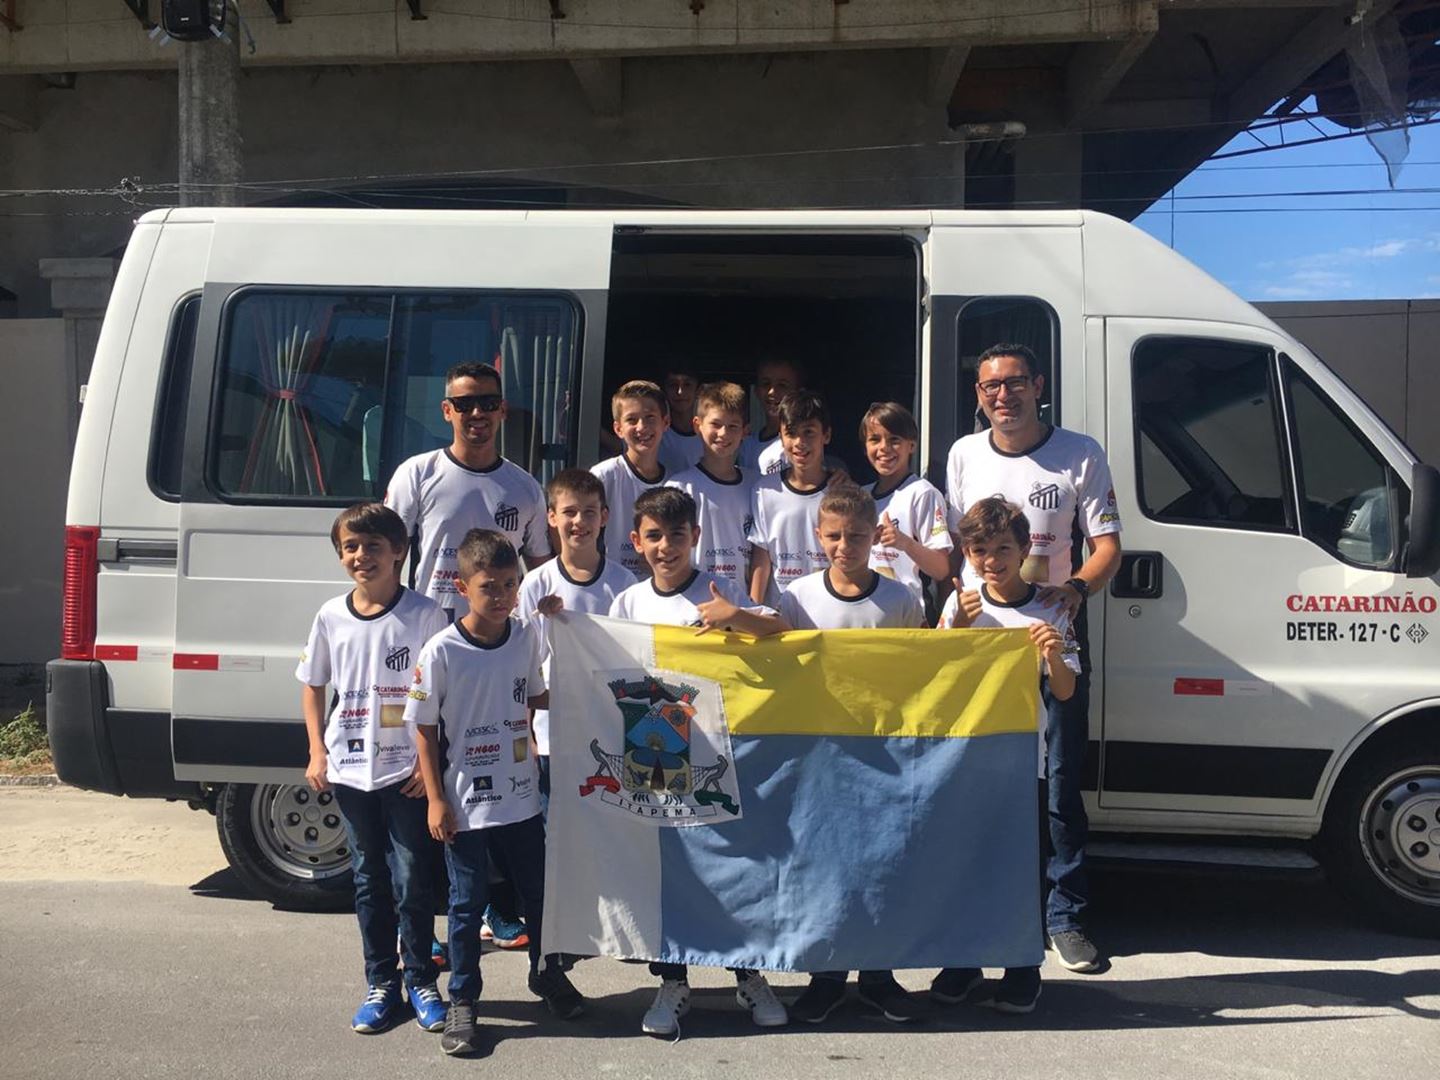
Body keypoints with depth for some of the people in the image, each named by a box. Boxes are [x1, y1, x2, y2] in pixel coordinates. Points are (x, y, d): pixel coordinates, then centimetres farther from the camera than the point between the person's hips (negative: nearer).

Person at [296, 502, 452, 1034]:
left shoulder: (425, 614, -9)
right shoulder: (331, 616, 2)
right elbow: (312, 685, 13)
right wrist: (317, 752, 5)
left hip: (407, 771, -3)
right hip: (349, 770, 3)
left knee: (412, 881, 3)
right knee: (370, 881, 14)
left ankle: (421, 982, 20)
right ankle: (381, 984, 26)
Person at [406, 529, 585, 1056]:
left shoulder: (527, 638, -2)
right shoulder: (441, 651, -14)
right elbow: (424, 729, -8)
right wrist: (436, 800, -9)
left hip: (521, 796, 4)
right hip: (465, 804, -4)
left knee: (538, 890, 17)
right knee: (467, 904, 8)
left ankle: (546, 973, 41)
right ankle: (462, 1002, 25)